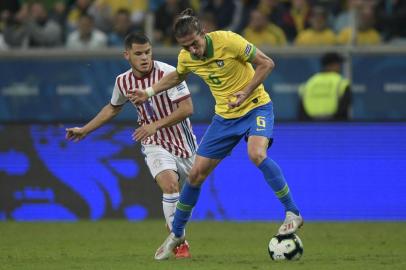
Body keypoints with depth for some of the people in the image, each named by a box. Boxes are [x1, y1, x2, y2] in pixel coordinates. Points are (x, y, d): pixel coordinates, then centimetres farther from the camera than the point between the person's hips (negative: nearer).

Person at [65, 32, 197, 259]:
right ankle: (180, 243, -16)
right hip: (155, 145, 0)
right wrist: (85, 130, 22)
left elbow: (187, 108, -21)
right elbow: (113, 108, 19)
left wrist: (156, 125, -26)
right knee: (170, 184, -26)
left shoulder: (167, 73, -18)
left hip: (182, 141, 0)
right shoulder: (123, 82, -3)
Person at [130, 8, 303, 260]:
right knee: (196, 173, 3)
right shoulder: (186, 58, -7)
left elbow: (266, 63, -15)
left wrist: (246, 92, -25)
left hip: (255, 107, -5)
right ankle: (177, 233, 23)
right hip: (225, 115, 5)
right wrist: (149, 92, 10)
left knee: (257, 154, -34)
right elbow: (177, 76, 19)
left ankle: (293, 213, -20)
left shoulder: (228, 41, -24)